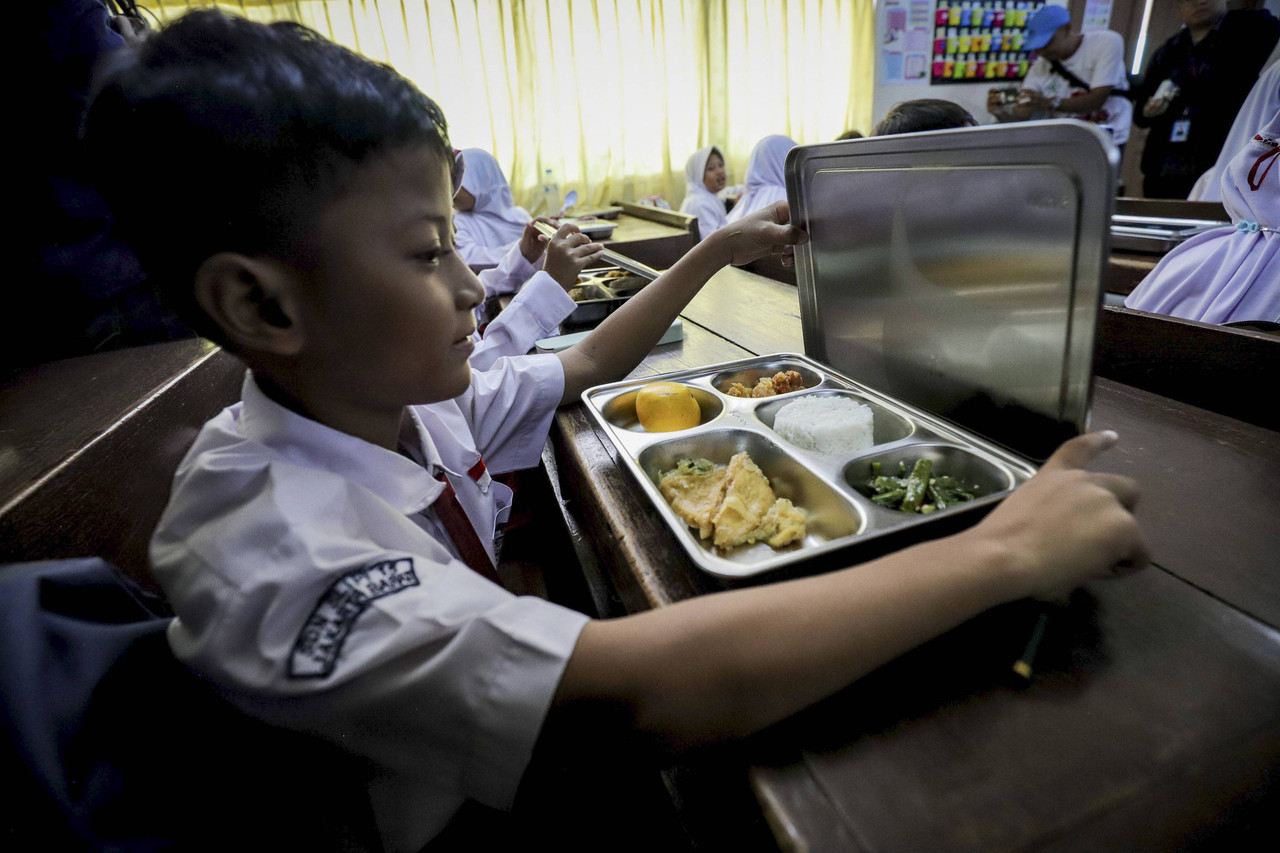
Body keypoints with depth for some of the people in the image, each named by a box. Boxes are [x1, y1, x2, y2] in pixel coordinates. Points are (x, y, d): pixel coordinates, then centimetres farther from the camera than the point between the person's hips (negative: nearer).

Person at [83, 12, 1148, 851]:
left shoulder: (401, 400, -14)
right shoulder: (272, 552, -36)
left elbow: (589, 365, 0)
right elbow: (654, 694, -46)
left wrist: (720, 249, -2)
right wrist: (1003, 550, -38)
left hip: (498, 745, 5)